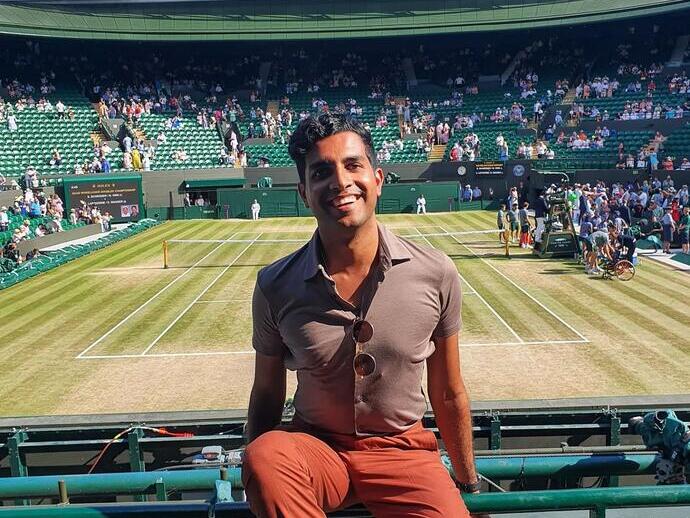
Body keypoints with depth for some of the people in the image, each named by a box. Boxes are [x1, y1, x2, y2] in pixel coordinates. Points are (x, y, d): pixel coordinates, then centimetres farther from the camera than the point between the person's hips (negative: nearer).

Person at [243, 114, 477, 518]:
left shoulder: (436, 274, -10)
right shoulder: (275, 286, -10)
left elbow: (449, 395, 1)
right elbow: (267, 395, 3)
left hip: (403, 450, 1)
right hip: (316, 447, 0)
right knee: (265, 455, -32)